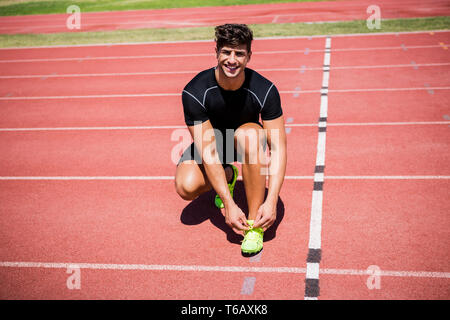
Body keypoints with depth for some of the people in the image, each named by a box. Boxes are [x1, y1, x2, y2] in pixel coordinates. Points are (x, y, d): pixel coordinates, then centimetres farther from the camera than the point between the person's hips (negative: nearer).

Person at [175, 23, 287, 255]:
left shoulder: (264, 90, -26)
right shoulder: (194, 92, -26)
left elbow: (278, 147, -25)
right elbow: (208, 151, -29)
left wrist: (271, 202, -35)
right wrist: (228, 204, -35)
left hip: (245, 141, 0)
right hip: (210, 142, 1)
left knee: (249, 133, -37)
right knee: (186, 186, -28)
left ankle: (254, 224, -28)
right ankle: (228, 176, 10)